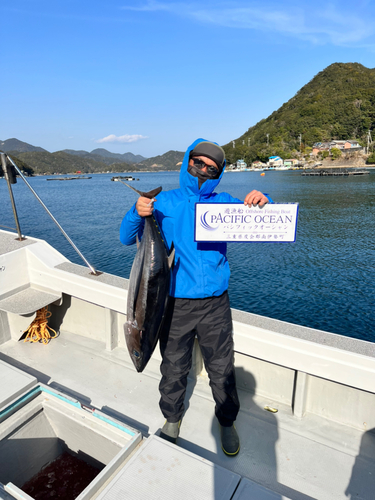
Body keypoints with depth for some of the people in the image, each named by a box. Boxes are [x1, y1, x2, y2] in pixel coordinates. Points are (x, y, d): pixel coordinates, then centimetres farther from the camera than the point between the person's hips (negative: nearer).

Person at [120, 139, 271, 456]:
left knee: (222, 370, 14)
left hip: (215, 304, 1)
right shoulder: (165, 202, 2)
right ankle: (172, 419, 44)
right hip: (175, 303, 0)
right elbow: (127, 239, 1)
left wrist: (262, 203, -19)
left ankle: (227, 422, 42)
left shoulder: (223, 203, 4)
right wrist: (138, 213, -20)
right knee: (174, 369, 16)